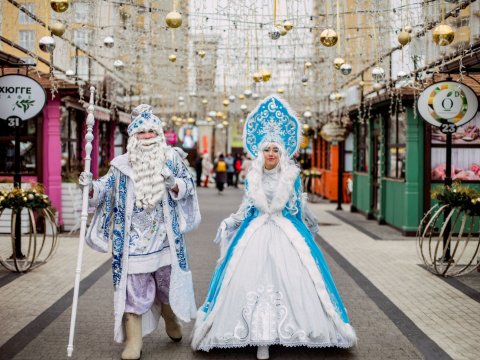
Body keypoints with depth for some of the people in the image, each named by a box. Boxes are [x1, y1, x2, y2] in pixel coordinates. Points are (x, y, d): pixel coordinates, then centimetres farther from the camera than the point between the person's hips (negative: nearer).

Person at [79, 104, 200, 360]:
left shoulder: (171, 158, 3)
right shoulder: (122, 164, 2)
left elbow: (187, 187, 3)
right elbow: (107, 188, 3)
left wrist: (174, 184, -18)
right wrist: (91, 186, -17)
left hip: (164, 235, 1)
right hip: (133, 238, -1)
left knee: (167, 280, 13)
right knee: (133, 286, -3)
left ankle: (171, 319, 43)